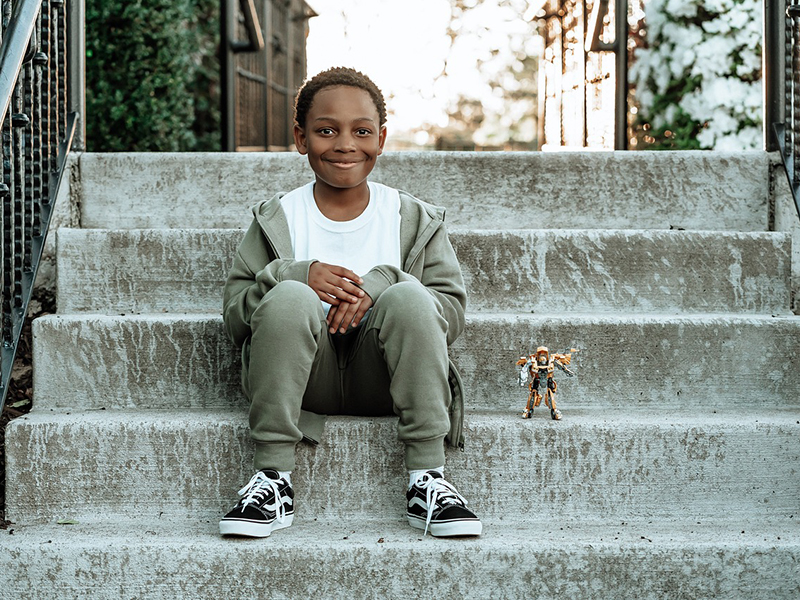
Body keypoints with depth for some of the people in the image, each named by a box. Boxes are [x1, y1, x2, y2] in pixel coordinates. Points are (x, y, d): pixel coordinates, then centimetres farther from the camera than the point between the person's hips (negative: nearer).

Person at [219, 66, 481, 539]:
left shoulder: (415, 220, 12)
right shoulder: (276, 219, 12)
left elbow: (452, 310, 1)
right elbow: (234, 316, 5)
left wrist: (381, 285, -18)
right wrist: (298, 276, -15)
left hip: (380, 379, 0)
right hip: (305, 380, 0)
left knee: (408, 295, -29)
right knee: (289, 297, -30)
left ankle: (427, 481, -27)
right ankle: (274, 480, -25)